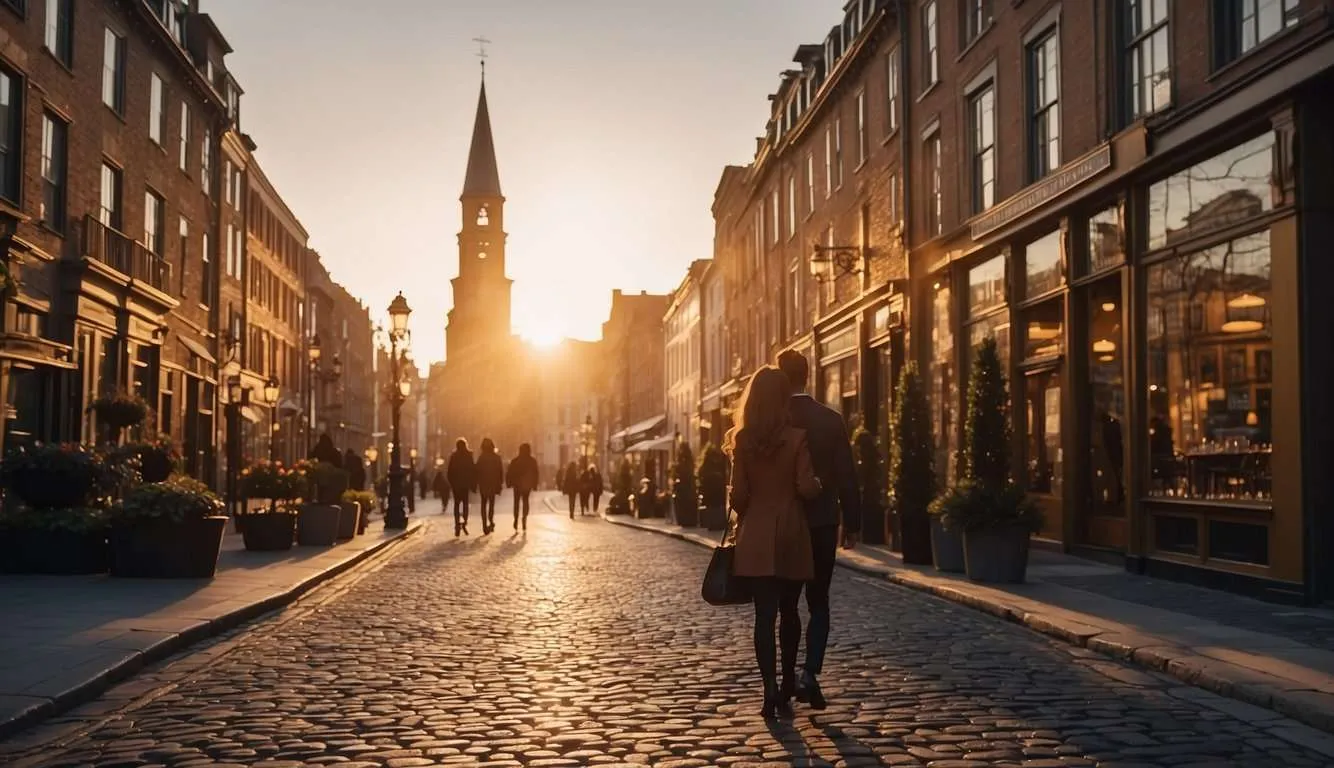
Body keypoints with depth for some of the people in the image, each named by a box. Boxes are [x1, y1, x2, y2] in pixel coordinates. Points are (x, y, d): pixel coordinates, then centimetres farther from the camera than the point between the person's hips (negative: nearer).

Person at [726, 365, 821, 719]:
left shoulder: (742, 440, -1)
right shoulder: (797, 437, -7)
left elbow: (738, 494, -2)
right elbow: (806, 487, -13)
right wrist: (819, 485, 8)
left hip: (755, 535, 1)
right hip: (790, 534, -1)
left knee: (765, 614, 1)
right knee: (788, 611, 14)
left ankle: (771, 691, -8)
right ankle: (786, 687, 22)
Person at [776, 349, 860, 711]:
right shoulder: (831, 420, -3)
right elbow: (847, 477, -3)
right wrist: (852, 525, 4)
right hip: (822, 524, 1)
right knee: (818, 603, 9)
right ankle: (810, 673, -8)